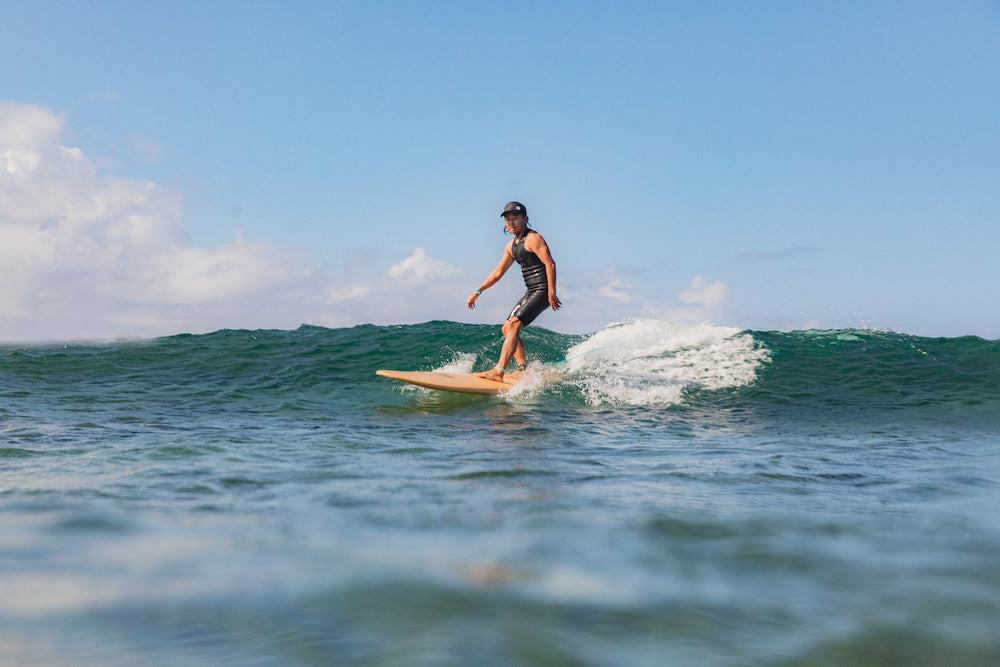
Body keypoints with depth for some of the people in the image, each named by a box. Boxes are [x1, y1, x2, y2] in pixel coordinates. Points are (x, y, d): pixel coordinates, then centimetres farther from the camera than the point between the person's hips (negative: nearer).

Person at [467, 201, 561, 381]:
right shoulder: (511, 246, 16)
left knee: (513, 326, -19)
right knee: (507, 329, 9)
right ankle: (523, 369, 8)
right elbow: (498, 272, 23)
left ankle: (499, 371, -23)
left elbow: (550, 264, -18)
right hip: (531, 292, 10)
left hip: (542, 290, -10)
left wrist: (552, 293, -23)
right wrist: (478, 292, 21)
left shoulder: (533, 238, -11)